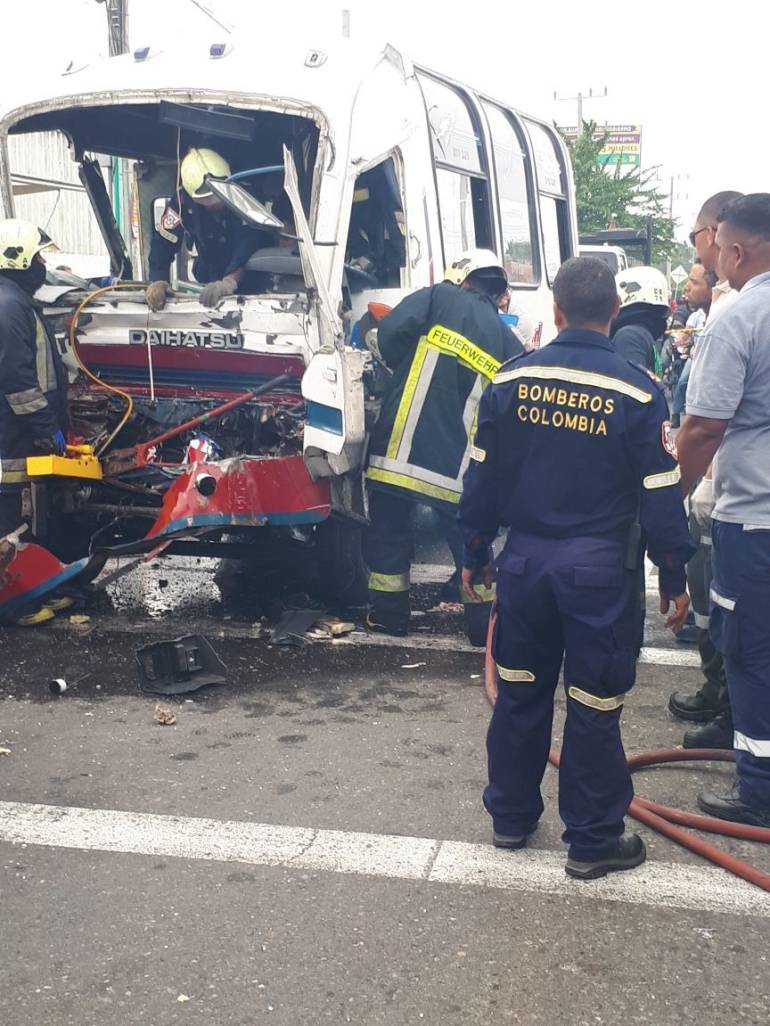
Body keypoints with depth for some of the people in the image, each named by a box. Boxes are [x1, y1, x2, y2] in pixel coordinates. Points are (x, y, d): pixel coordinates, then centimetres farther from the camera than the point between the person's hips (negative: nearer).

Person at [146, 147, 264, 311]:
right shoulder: (182, 202, -19)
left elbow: (250, 242, -37)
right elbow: (164, 243, -18)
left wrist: (229, 282, -52)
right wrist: (158, 281, -36)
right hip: (211, 277, 2)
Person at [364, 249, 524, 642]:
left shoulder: (439, 297, 3)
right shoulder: (508, 342, 11)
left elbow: (391, 332, -8)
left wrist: (406, 370, 10)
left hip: (401, 445, -2)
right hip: (457, 463, 2)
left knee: (388, 533, 13)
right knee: (468, 539, 15)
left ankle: (388, 614, 20)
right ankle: (485, 623, 18)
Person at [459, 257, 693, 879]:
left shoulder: (511, 379, -1)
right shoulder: (638, 392, -10)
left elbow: (482, 477, 4)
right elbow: (661, 496, -8)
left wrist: (475, 555, 15)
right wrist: (674, 580, 2)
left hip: (526, 559, 3)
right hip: (601, 568, -3)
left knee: (519, 693, 16)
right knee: (594, 708, 7)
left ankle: (511, 816, 30)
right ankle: (593, 841, 18)